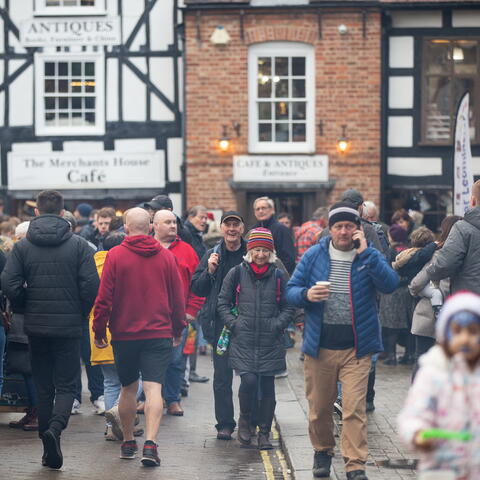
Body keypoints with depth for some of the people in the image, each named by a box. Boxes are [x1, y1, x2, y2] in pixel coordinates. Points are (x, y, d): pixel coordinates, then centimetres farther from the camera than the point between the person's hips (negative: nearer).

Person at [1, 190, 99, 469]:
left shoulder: (23, 246, -1)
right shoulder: (78, 245, -4)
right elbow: (91, 285, -11)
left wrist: (29, 308, 9)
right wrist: (81, 313, 5)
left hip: (36, 327, 2)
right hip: (69, 326, -2)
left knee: (43, 386, 11)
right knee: (66, 385, 4)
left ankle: (49, 450, 11)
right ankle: (55, 428, -24)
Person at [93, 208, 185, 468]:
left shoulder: (115, 255, -5)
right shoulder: (166, 256, 2)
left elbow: (104, 298, -6)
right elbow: (178, 298, 8)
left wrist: (99, 330, 3)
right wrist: (178, 330, 20)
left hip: (124, 333, 0)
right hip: (159, 334, 0)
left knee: (128, 388, 15)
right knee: (154, 388, -6)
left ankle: (128, 442, 24)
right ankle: (150, 443, -21)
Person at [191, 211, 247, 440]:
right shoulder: (212, 255, 7)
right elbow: (196, 289, 7)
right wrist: (210, 271, -9)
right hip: (220, 324, 1)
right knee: (222, 376, 1)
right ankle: (224, 423, 7)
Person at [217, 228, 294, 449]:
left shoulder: (278, 276, 6)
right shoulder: (237, 273, 3)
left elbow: (287, 307, 13)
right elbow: (223, 302, 9)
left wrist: (277, 325, -3)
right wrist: (233, 323, -4)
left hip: (271, 341, 1)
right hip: (243, 340, -1)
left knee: (267, 385, 2)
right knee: (249, 380, -15)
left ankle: (264, 433, 13)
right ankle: (244, 420, 11)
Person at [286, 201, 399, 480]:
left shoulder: (370, 257, 1)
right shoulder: (314, 256, 5)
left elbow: (390, 284, -16)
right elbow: (291, 291, 5)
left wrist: (365, 253, -20)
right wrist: (306, 294, -17)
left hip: (356, 349, -2)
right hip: (320, 347, 2)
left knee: (355, 408, -9)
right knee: (319, 407, 11)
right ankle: (323, 452, 33)